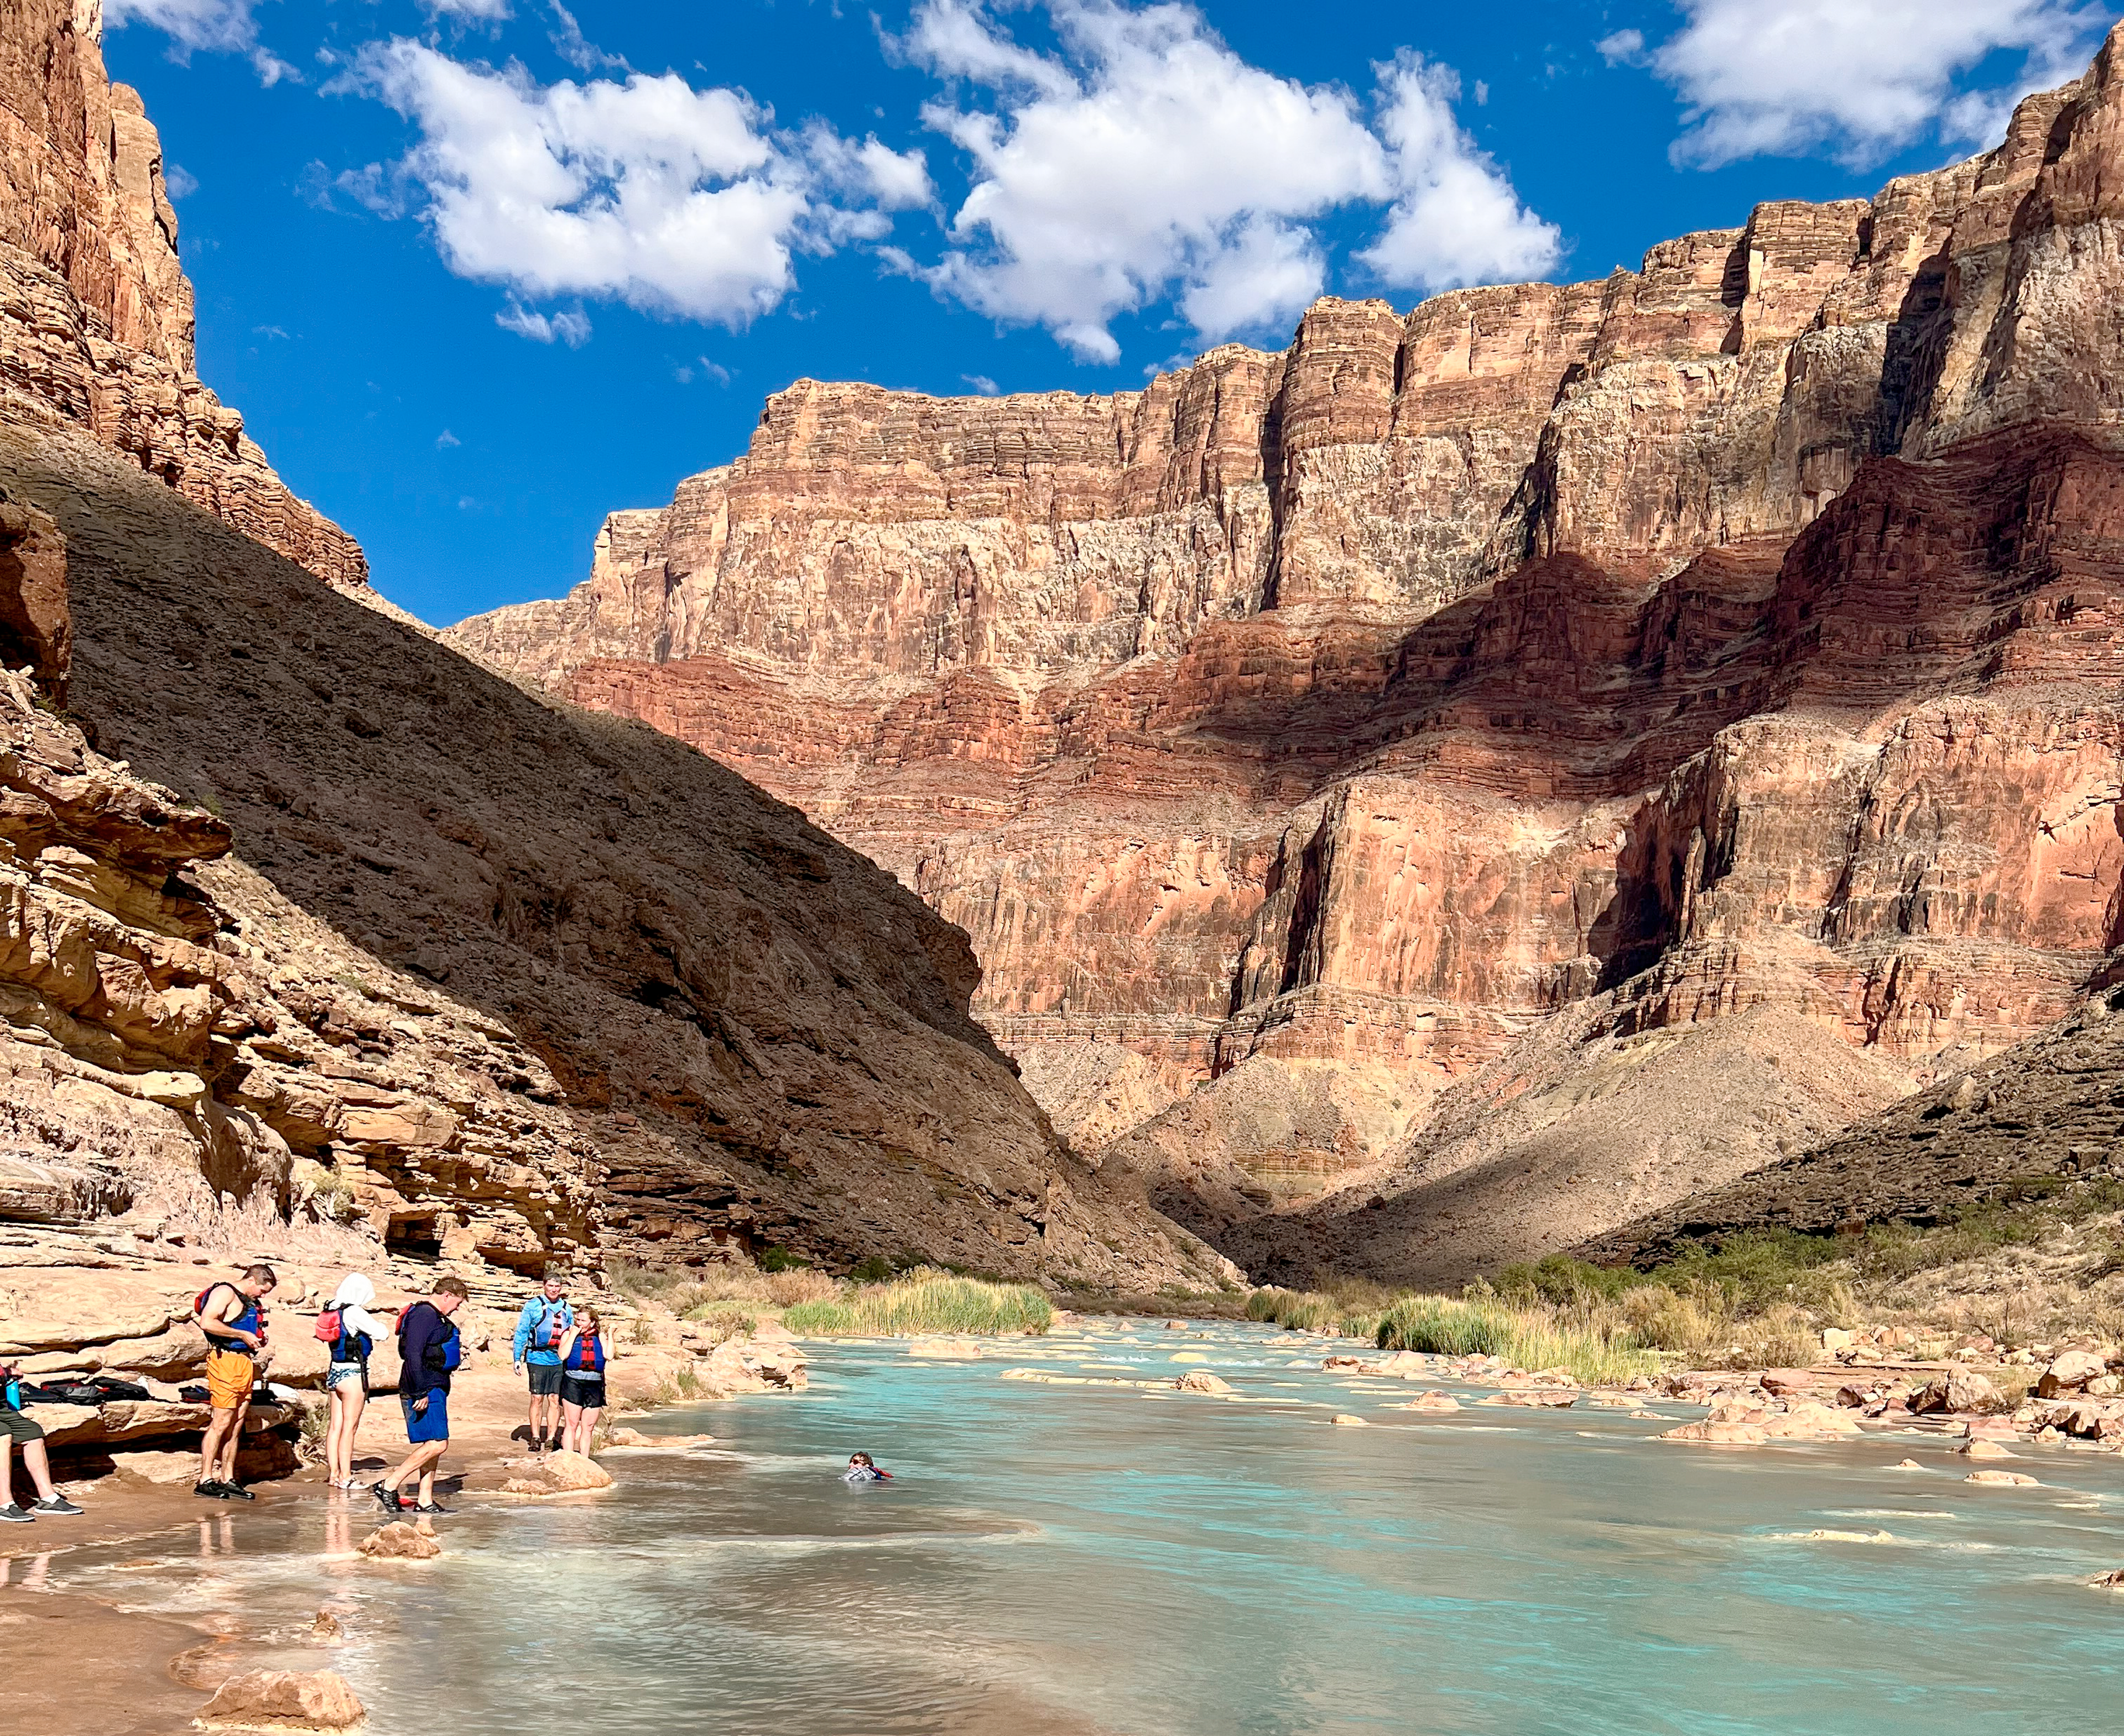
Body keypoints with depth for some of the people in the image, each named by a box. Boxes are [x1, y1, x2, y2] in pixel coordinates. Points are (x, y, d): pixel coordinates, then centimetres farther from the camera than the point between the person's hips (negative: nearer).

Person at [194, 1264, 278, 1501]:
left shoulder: (249, 1302, 22)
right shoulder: (225, 1292, -6)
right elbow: (207, 1323, -19)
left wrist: (259, 1344, 13)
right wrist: (243, 1335, -15)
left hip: (245, 1362, 9)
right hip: (225, 1360, -9)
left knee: (237, 1425, 8)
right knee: (221, 1423, -10)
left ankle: (227, 1479, 11)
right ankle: (205, 1481, -7)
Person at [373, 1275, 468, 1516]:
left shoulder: (434, 1316, 19)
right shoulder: (424, 1314, -15)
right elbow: (413, 1354, -22)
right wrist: (421, 1393, -23)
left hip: (434, 1390, 11)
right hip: (424, 1390, -11)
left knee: (433, 1446, 10)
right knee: (437, 1444, -14)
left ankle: (426, 1502, 13)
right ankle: (388, 1486, -9)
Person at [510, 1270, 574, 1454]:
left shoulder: (567, 1309, 11)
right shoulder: (533, 1306, 0)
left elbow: (571, 1336, 20)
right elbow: (521, 1332, 1)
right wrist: (517, 1358, -4)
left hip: (559, 1360, 3)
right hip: (538, 1358, -3)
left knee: (555, 1400, 3)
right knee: (537, 1399, -1)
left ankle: (552, 1437, 9)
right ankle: (536, 1438, 7)